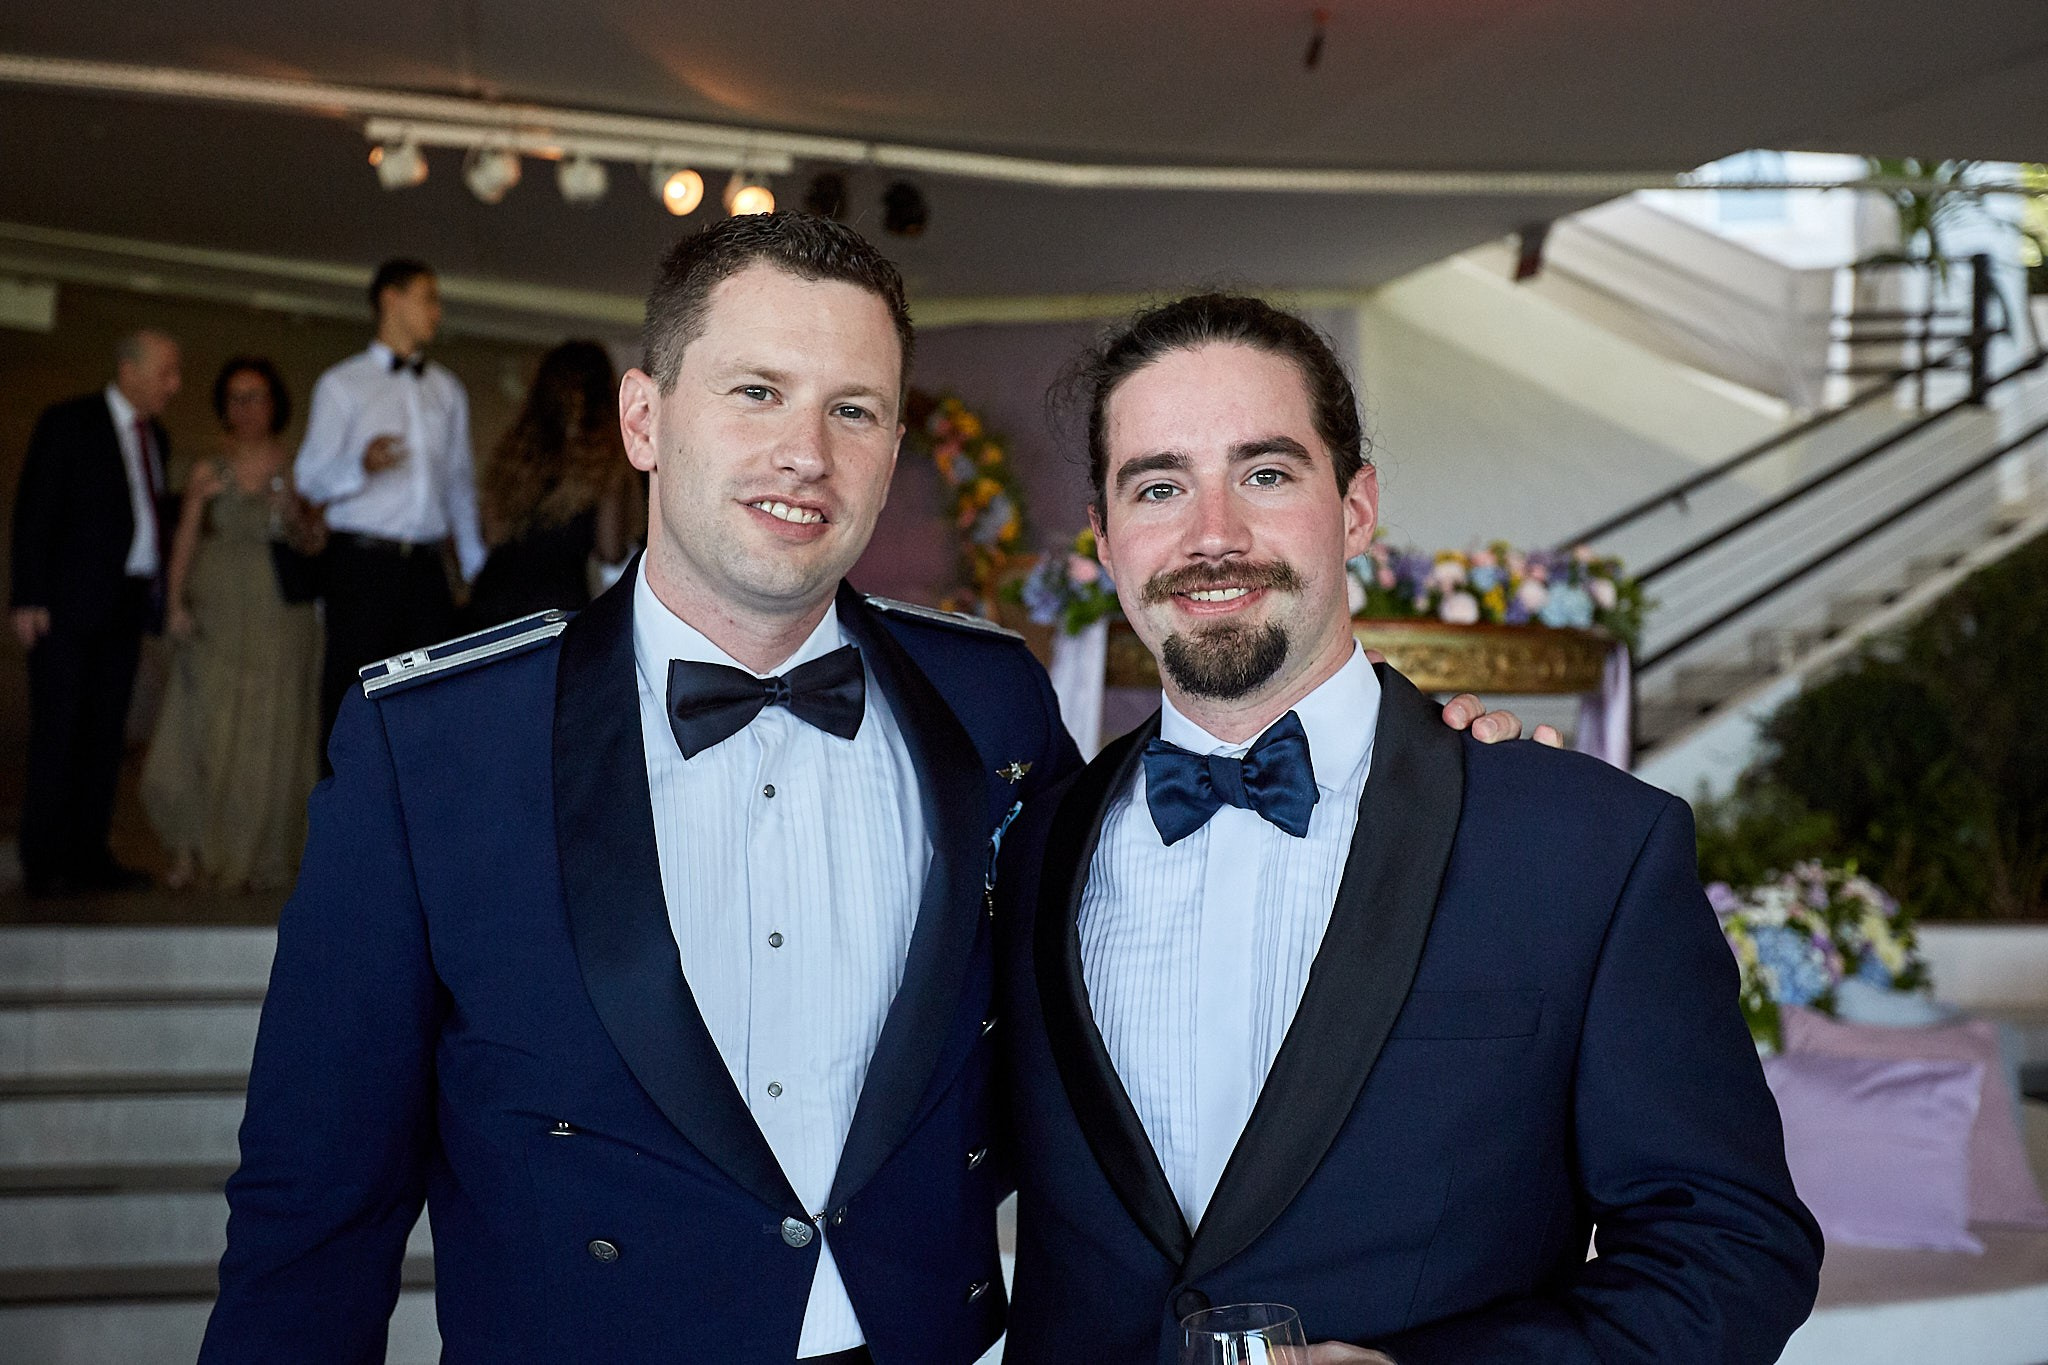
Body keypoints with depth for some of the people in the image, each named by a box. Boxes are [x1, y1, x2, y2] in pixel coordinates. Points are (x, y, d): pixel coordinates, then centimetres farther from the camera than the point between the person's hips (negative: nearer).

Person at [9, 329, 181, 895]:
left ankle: (89, 855, 9)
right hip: (69, 602, -6)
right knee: (58, 730, -6)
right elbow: (34, 513, -7)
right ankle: (44, 862, -1)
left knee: (107, 732, 5)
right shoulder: (67, 423, -3)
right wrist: (29, 599, -13)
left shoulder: (155, 437, 17)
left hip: (126, 604, 6)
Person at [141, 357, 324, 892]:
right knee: (200, 729, -7)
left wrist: (295, 516, -14)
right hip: (215, 618, 0)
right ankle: (191, 849, 9)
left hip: (278, 618, 0)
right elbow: (184, 543, 3)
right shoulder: (208, 473, 7)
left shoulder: (297, 471, 6)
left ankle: (255, 859, 10)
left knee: (267, 736, 0)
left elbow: (314, 547, 5)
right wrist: (176, 603, -10)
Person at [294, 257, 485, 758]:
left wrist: (477, 566, 15)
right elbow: (310, 478, -1)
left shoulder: (448, 391, 19)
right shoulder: (342, 384, 5)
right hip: (362, 562, -4)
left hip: (425, 566, 4)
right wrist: (362, 465, -21)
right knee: (350, 690, -3)